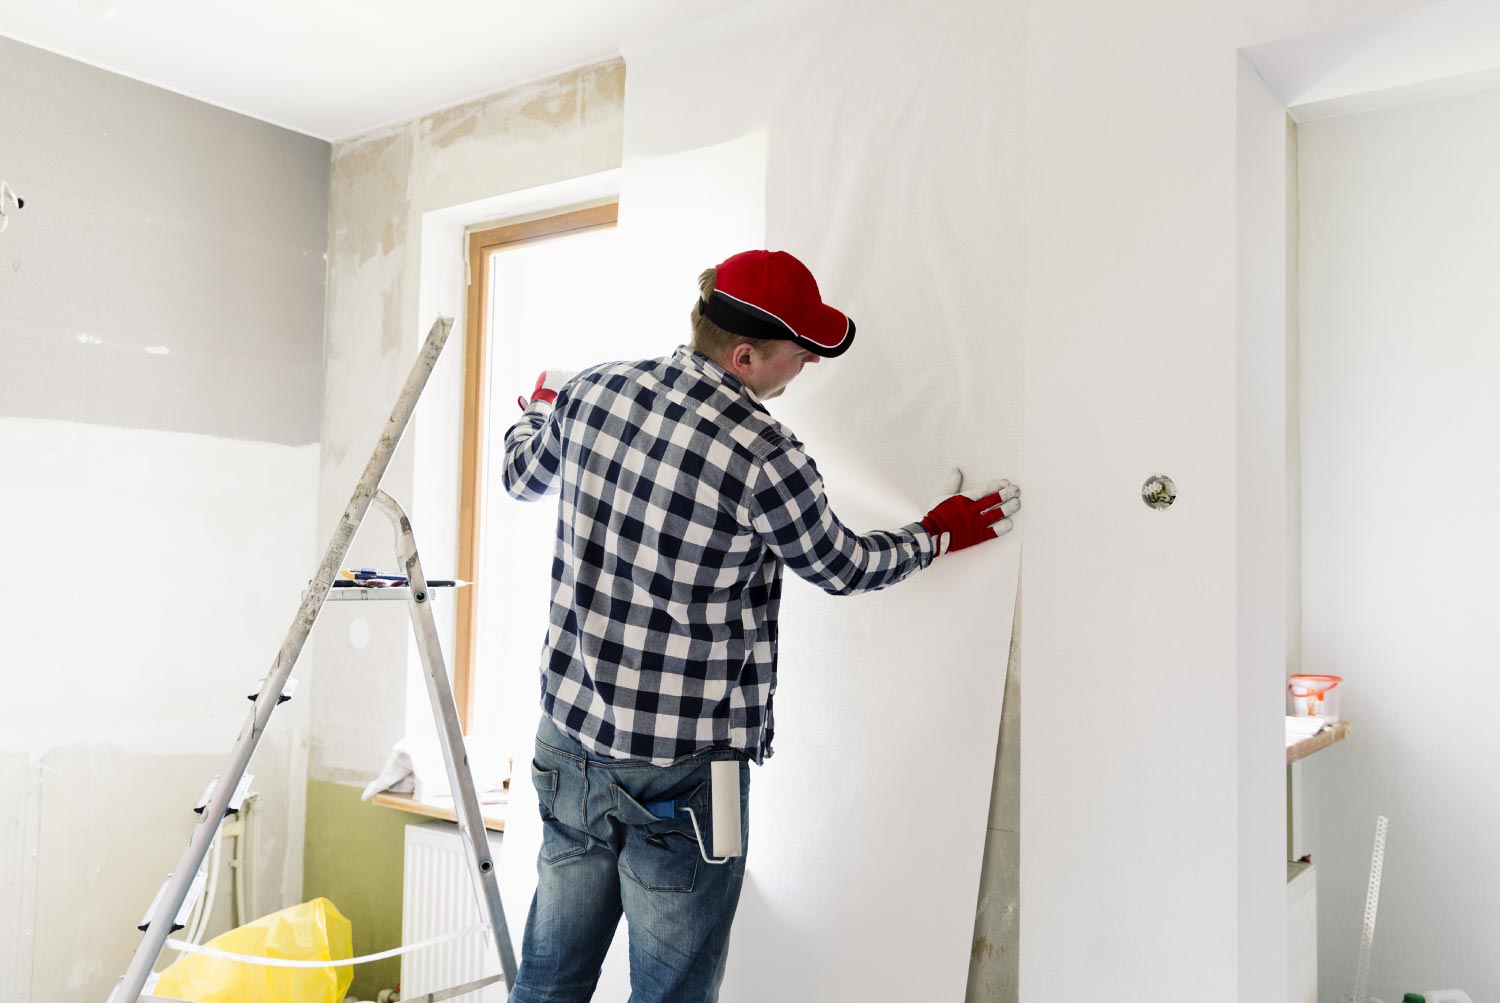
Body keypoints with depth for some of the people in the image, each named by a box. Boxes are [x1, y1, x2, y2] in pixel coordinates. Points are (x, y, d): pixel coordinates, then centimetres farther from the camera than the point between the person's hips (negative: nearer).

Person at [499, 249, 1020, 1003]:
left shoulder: (587, 391, -2)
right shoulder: (764, 455, -19)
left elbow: (523, 478, 18)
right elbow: (840, 568, -2)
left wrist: (539, 410, 41)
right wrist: (940, 533, 16)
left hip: (569, 735, 6)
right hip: (683, 765, -6)